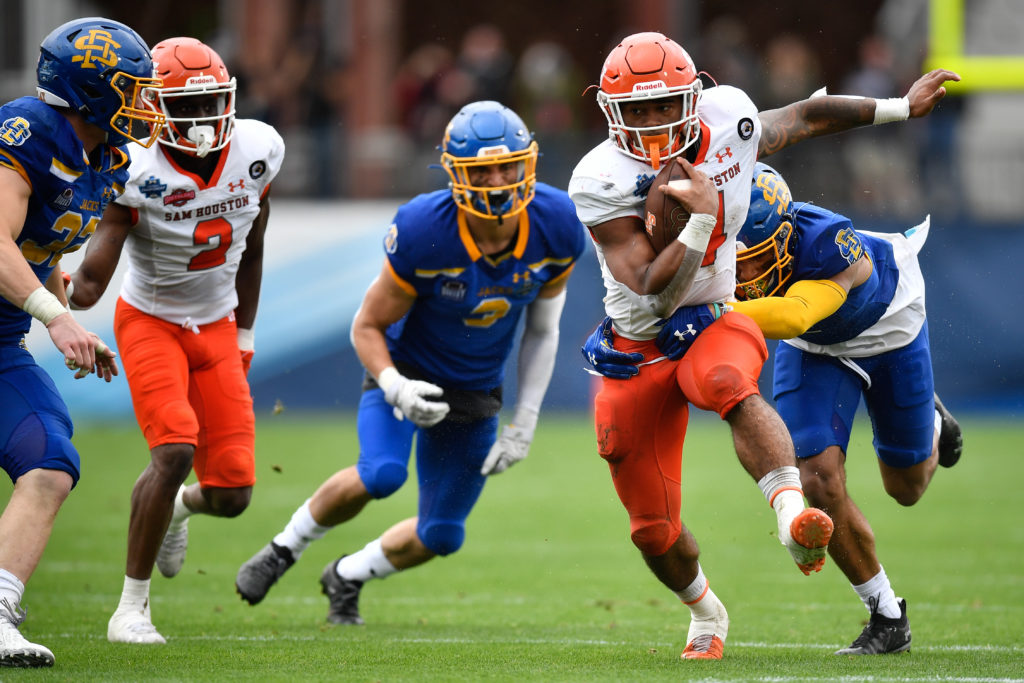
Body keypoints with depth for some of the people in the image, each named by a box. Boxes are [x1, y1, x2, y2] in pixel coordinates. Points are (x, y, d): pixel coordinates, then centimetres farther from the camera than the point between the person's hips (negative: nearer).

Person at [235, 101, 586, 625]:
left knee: (441, 537, 7)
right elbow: (367, 327, -16)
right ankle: (285, 548, -3)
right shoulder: (424, 235, -29)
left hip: (475, 392, 4)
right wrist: (394, 387, -35)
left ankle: (348, 577, 38)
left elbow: (542, 331, -2)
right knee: (382, 474, -31)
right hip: (405, 370, -4)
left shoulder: (556, 229, -18)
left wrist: (524, 424, -4)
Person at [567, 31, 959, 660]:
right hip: (639, 347, -1)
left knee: (727, 383, -39)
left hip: (715, 327, 1)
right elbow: (655, 296, -26)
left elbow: (803, 118, 14)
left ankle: (793, 517, -56)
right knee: (654, 529, 6)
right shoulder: (603, 181, -21)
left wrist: (901, 107, 21)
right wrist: (701, 218, -32)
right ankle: (706, 613, 38)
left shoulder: (729, 122, -9)